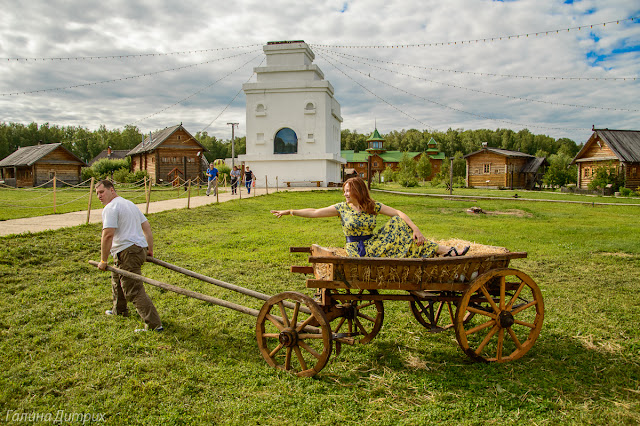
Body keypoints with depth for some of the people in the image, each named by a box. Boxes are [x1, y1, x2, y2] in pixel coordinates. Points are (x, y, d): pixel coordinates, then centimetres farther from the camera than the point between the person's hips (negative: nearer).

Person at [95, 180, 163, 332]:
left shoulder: (110, 208, -10)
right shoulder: (130, 204, 21)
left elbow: (108, 235, -20)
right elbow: (147, 227, 21)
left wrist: (103, 260, -13)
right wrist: (150, 249, 25)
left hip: (127, 252, -10)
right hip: (140, 248, 10)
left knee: (134, 291, -11)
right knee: (117, 279, 32)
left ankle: (154, 324, -16)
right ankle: (119, 310, 49)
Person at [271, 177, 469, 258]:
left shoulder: (372, 206, 1)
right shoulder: (342, 208, 0)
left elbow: (398, 213, -4)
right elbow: (314, 212, -3)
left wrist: (415, 229, -17)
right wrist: (288, 212, -9)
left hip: (373, 246, 1)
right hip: (357, 251, 0)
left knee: (398, 223, -13)